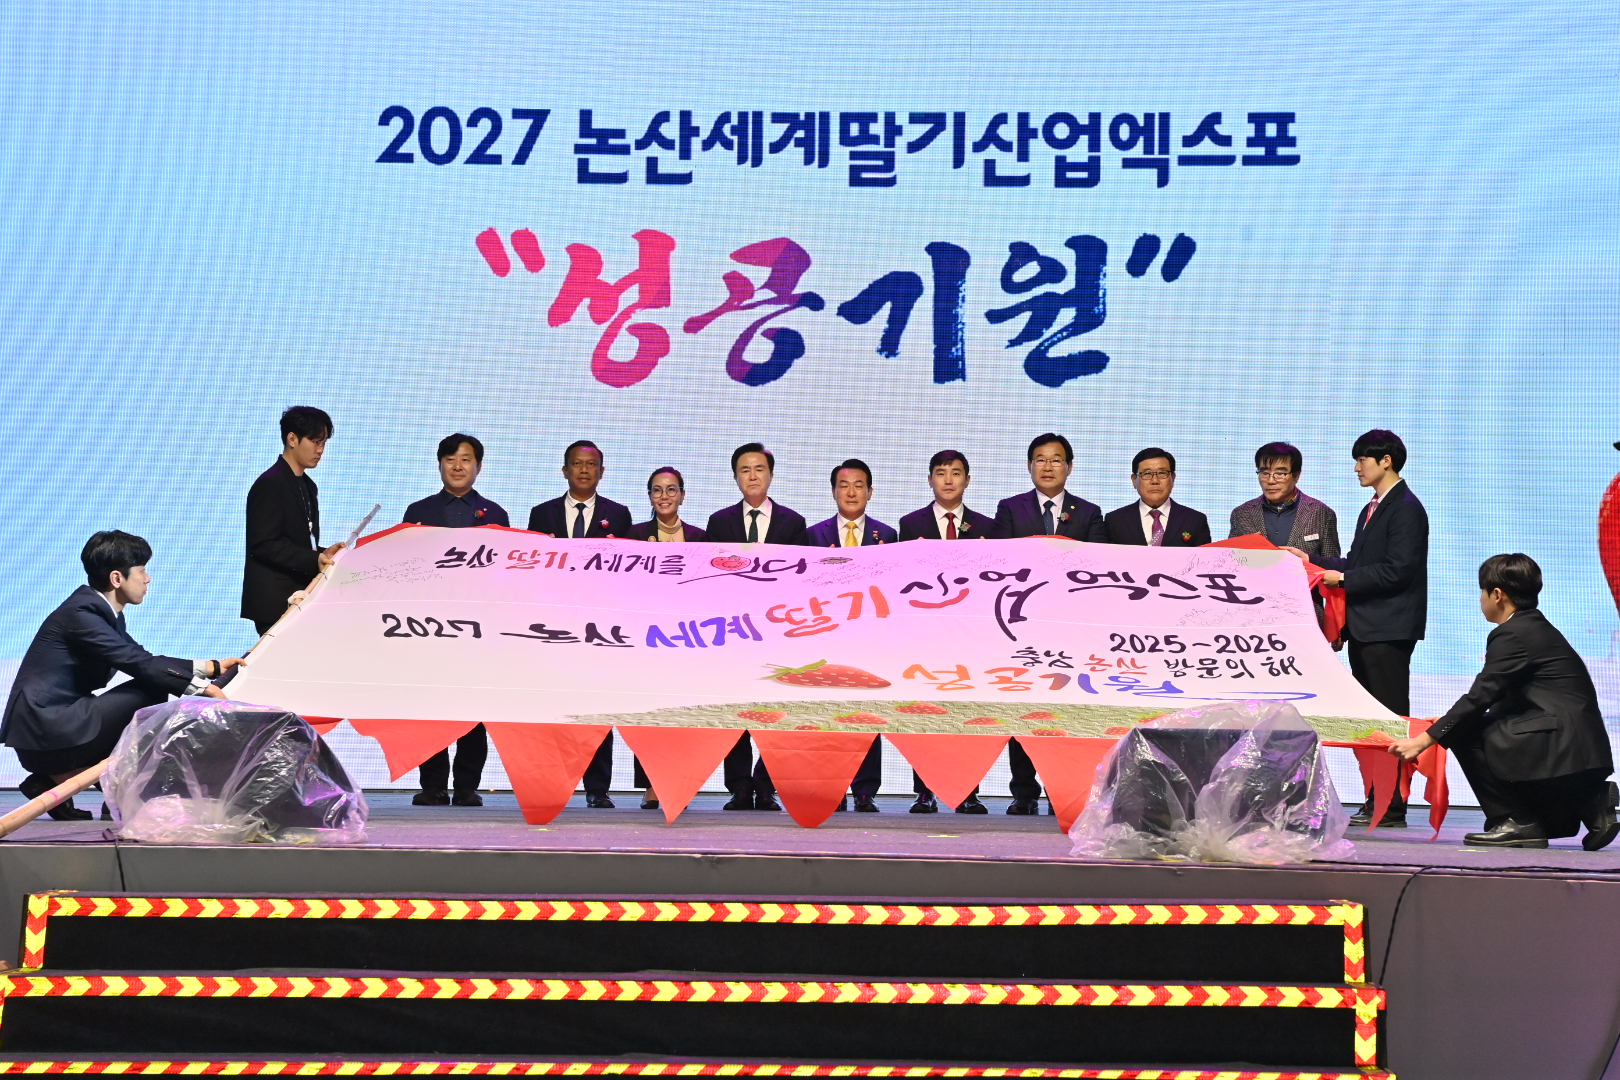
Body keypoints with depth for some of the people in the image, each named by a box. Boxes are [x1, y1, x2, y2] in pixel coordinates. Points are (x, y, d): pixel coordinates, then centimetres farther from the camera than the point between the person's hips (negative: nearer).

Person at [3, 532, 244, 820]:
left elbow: (145, 661, 20)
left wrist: (212, 667, 14)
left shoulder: (103, 612, 14)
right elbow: (140, 664, -23)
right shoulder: (81, 613, -17)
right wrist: (204, 687, -17)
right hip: (43, 733, -10)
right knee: (151, 692, -17)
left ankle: (56, 778, 10)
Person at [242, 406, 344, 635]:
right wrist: (313, 560, -24)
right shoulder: (269, 484, -9)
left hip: (300, 596, 9)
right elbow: (264, 545, -17)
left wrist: (323, 554, 3)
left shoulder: (308, 487, 20)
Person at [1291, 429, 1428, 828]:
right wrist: (1313, 560, 10)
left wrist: (1343, 579, -15)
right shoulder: (1372, 509, 20)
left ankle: (1392, 808, -4)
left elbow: (1398, 570, -19)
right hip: (1364, 628, 10)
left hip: (1389, 630, -10)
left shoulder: (1406, 508, -11)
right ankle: (1376, 802, 15)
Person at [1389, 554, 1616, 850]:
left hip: (1563, 751, -10)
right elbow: (1498, 701, 22)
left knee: (1464, 733, -7)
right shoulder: (1537, 628, 19)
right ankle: (1588, 802, 13)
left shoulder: (1512, 634, -9)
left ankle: (1518, 823, -3)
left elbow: (1479, 697, -13)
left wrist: (1423, 740, -10)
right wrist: (1441, 728, 26)